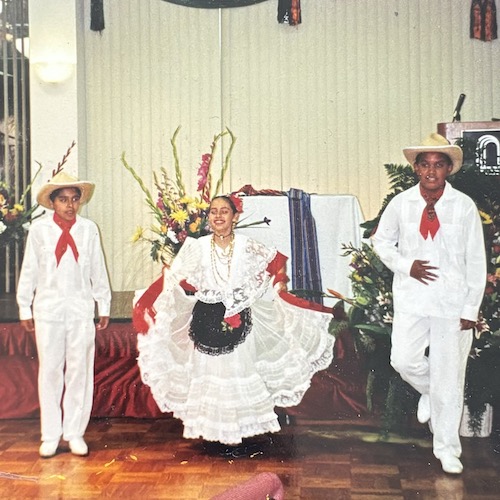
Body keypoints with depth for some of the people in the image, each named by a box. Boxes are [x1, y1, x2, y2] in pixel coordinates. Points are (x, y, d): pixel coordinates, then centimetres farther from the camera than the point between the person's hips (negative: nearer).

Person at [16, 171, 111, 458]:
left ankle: (75, 432, 18)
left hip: (81, 309, 0)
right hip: (48, 309, 0)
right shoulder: (39, 229, -1)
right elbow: (29, 271, 6)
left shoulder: (89, 229, 0)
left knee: (80, 371, 5)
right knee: (49, 372, 6)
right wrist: (25, 308, 8)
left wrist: (104, 306, 10)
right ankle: (51, 435, 18)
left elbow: (98, 270, 7)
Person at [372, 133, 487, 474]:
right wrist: (406, 266, -6)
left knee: (449, 377, 4)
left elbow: (476, 261, 0)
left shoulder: (464, 206, -4)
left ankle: (447, 449, 21)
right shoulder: (401, 203, 0)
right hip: (412, 298, 2)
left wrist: (471, 308, -2)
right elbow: (382, 241, 13)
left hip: (452, 302, -1)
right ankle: (429, 392, 31)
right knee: (404, 360, -7)